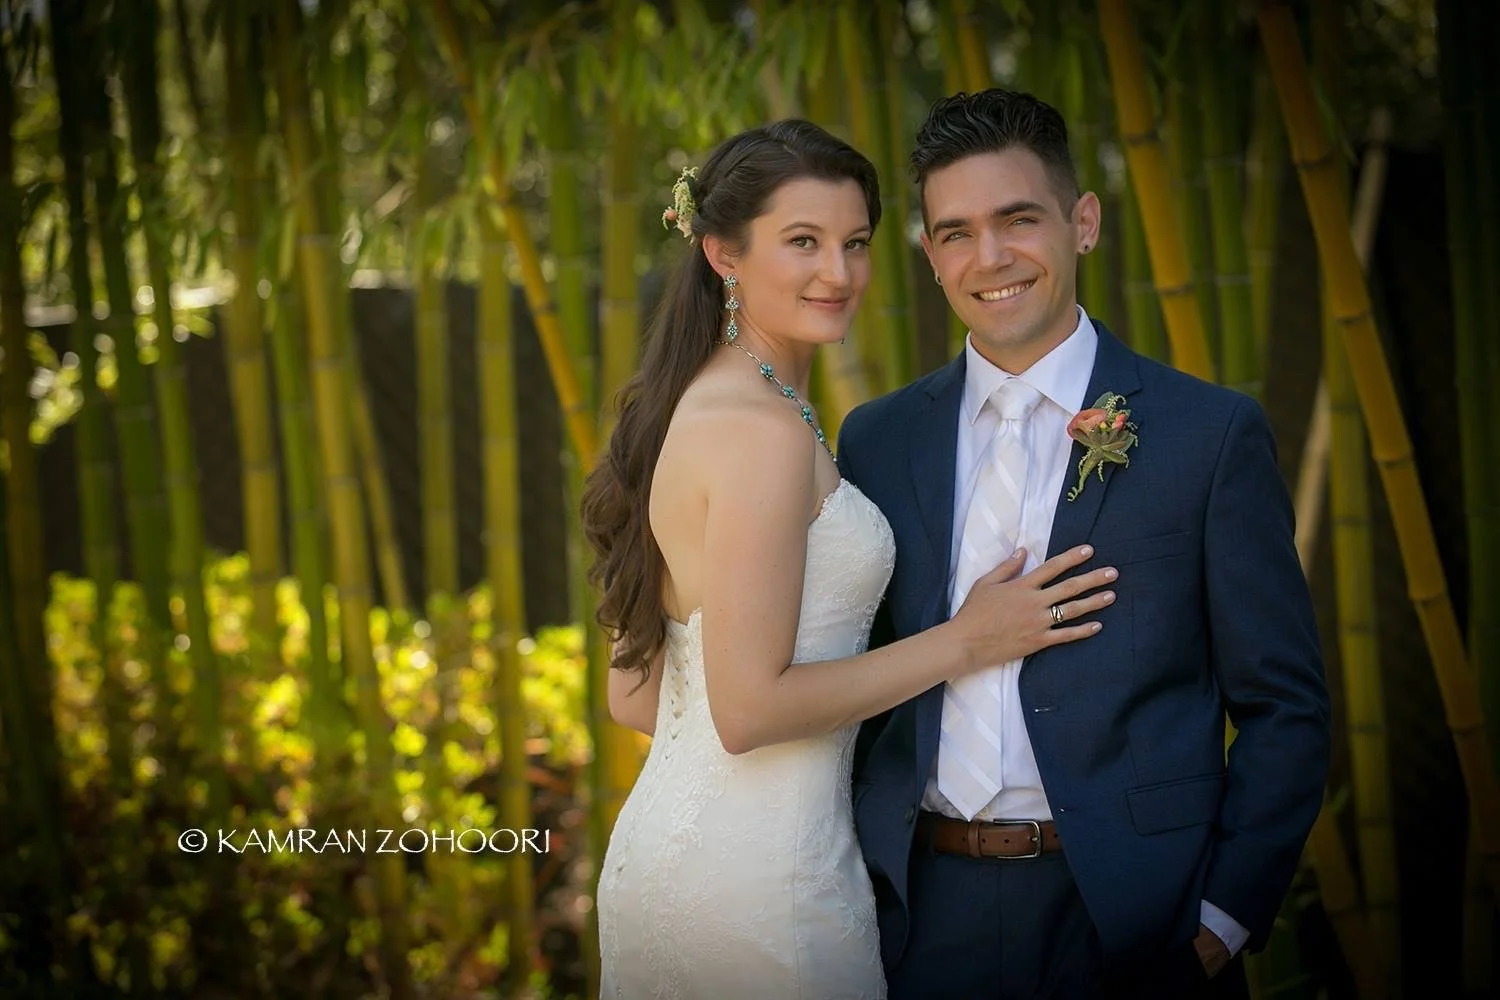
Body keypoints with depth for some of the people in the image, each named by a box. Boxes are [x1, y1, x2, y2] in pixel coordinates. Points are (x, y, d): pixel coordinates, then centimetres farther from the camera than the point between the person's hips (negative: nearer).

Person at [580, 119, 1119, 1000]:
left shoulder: (689, 413, 10)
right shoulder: (765, 429, -17)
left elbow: (634, 700, 12)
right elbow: (747, 710, -20)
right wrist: (962, 643, -12)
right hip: (754, 877, -9)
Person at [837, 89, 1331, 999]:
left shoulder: (1213, 434, -3)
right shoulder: (876, 441, 7)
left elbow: (1285, 710, -2)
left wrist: (1224, 917, -9)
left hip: (1131, 924, -3)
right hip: (920, 918, 3)